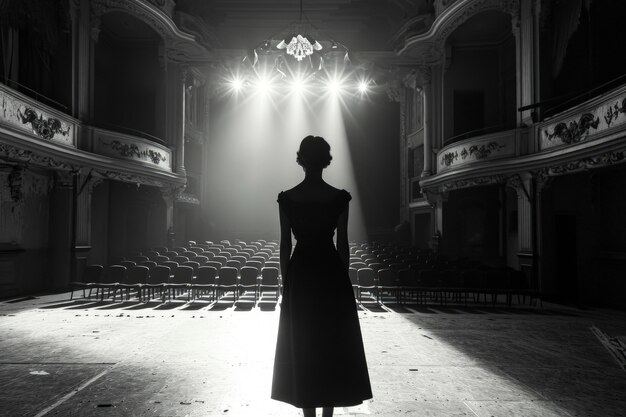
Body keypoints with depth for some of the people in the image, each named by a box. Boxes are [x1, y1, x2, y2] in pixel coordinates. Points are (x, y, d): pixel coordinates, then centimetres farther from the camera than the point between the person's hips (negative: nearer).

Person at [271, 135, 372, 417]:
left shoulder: (287, 198, -4)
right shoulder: (339, 197, -6)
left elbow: (285, 245, -1)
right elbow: (343, 244, -3)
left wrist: (285, 283, 7)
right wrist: (344, 280, 7)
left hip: (300, 273, 1)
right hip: (331, 272, 0)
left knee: (301, 347, 11)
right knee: (333, 346, 12)